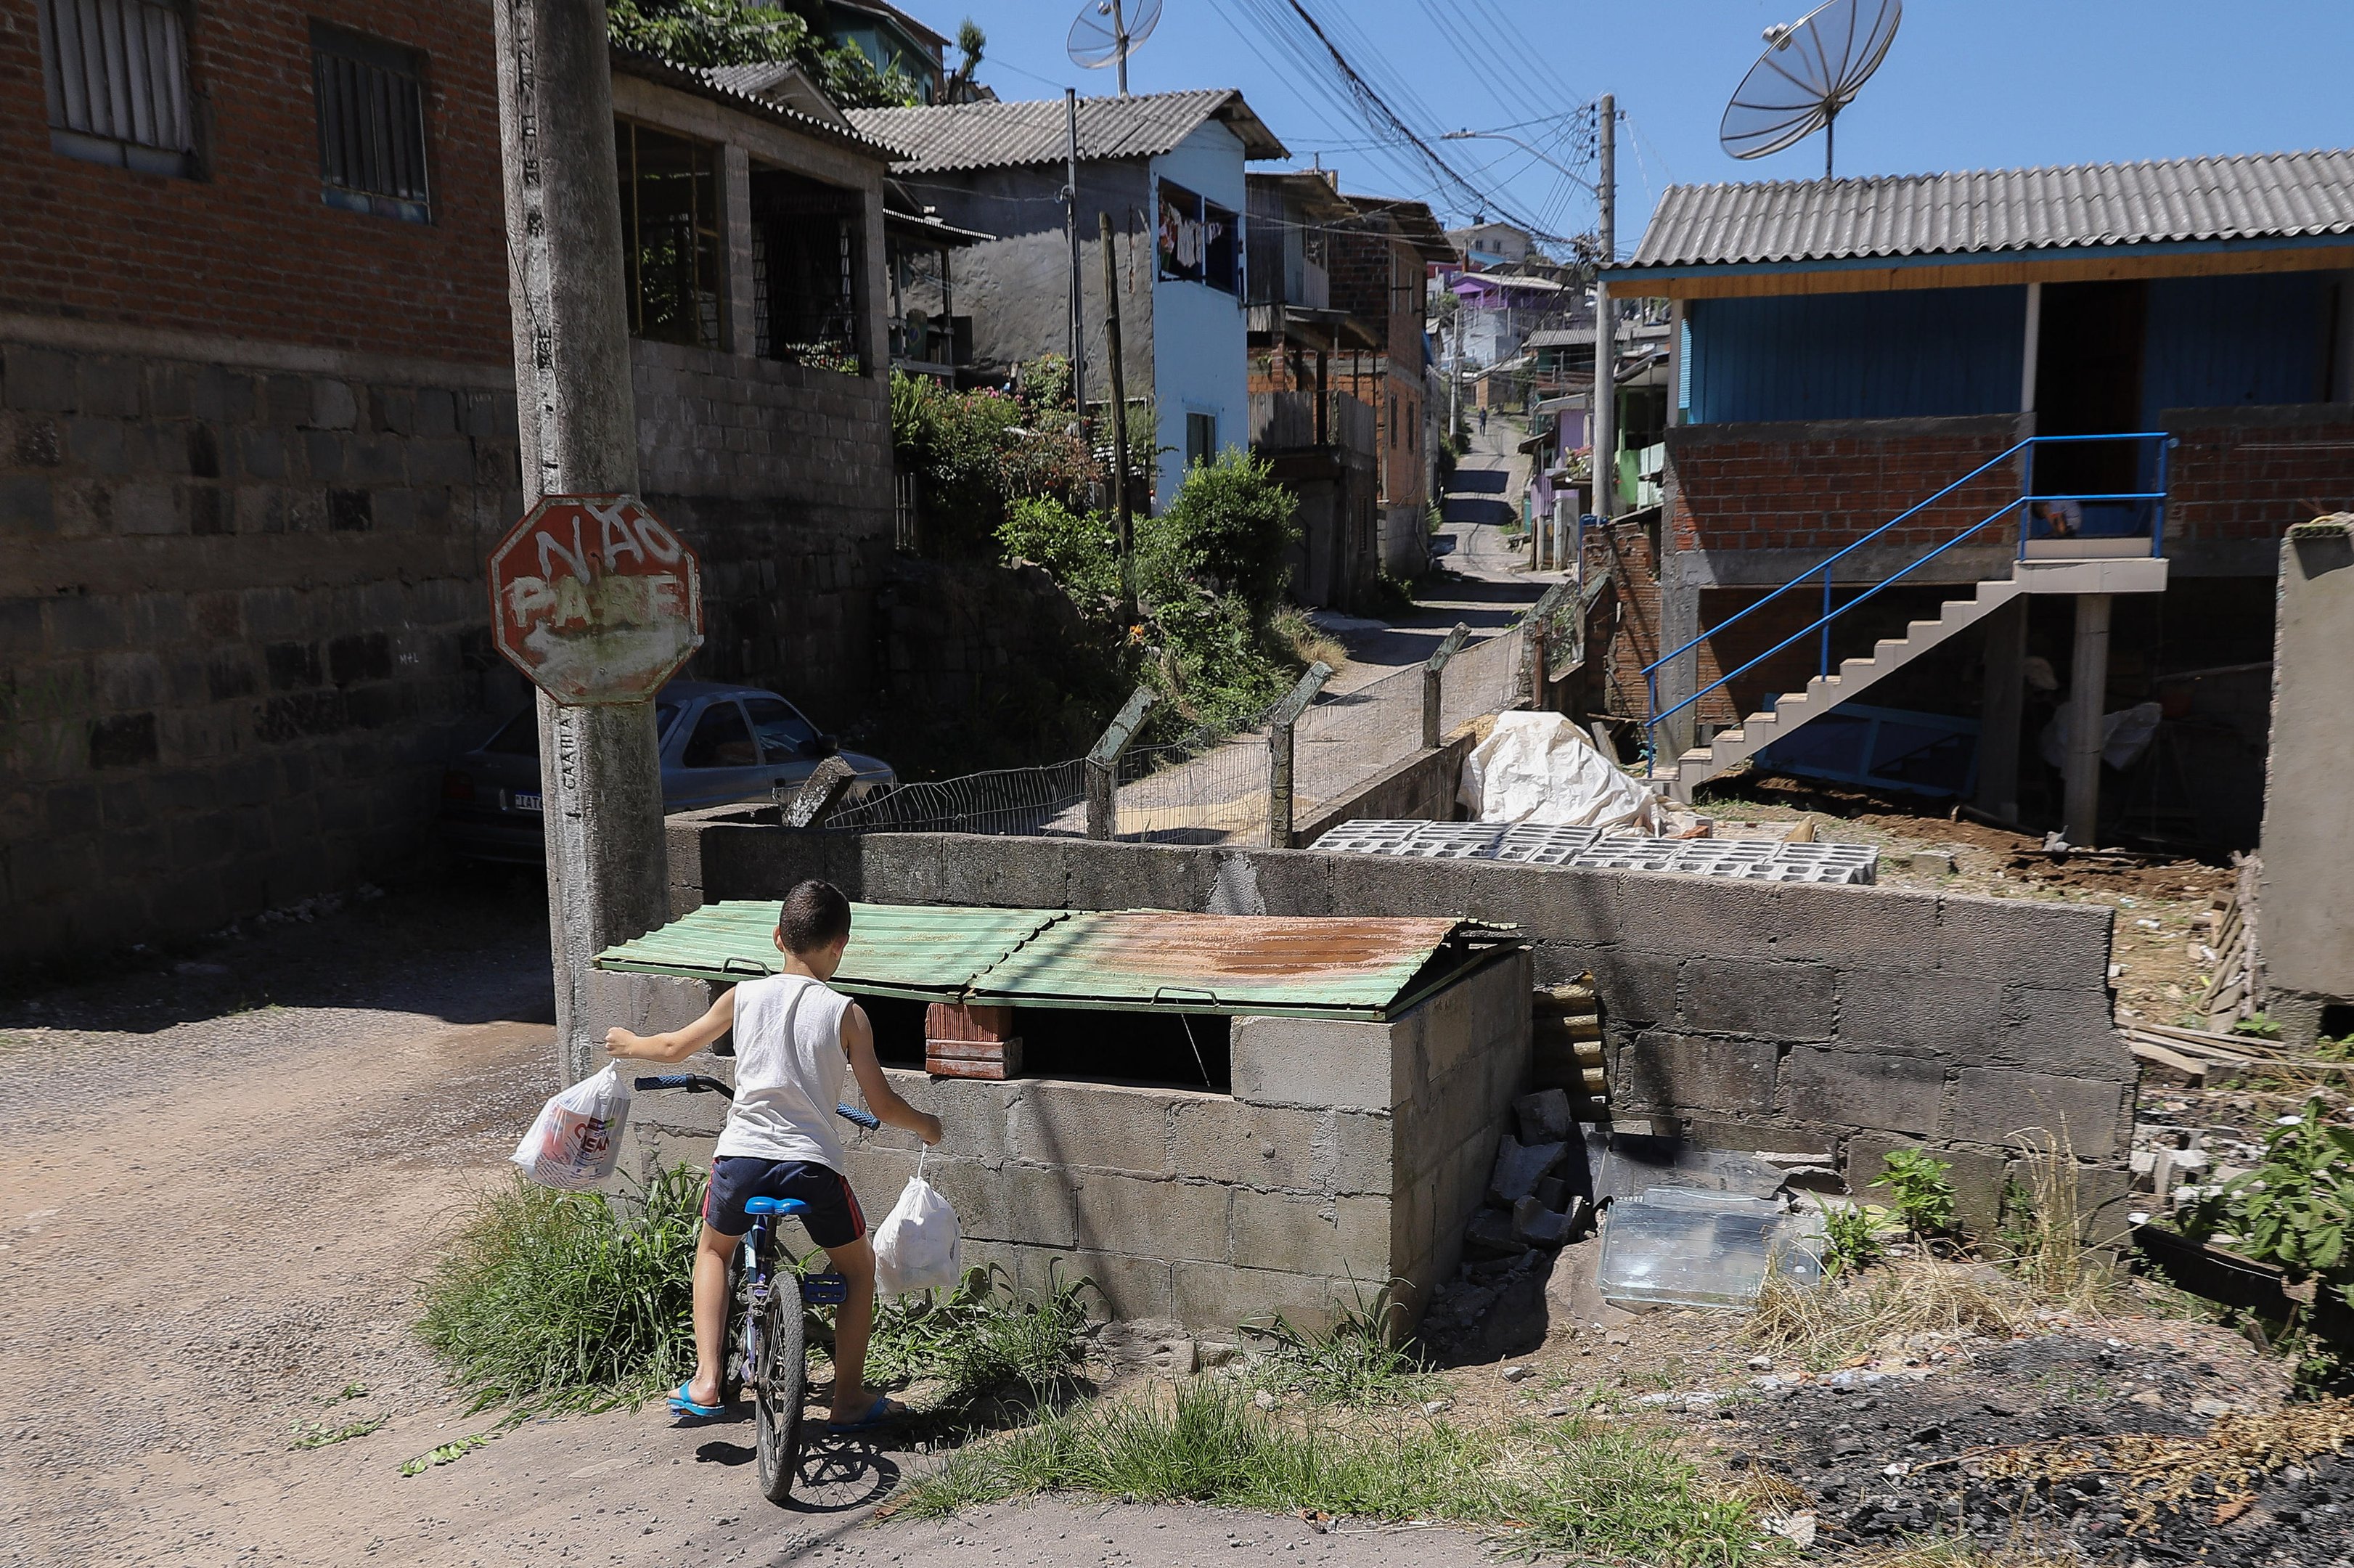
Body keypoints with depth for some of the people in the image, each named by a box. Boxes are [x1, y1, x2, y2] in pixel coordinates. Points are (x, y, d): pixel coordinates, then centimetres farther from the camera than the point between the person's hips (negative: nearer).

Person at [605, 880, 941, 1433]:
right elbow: (882, 1104, -2)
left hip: (741, 1155, 2)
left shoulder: (744, 996, 5)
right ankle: (849, 1399, 22)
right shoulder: (846, 1013, -2)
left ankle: (705, 1381, 22)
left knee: (714, 1249, 31)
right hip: (813, 1163, -2)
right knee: (859, 1267, 22)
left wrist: (630, 1045, 41)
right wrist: (925, 1125, 18)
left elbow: (676, 1047, 20)